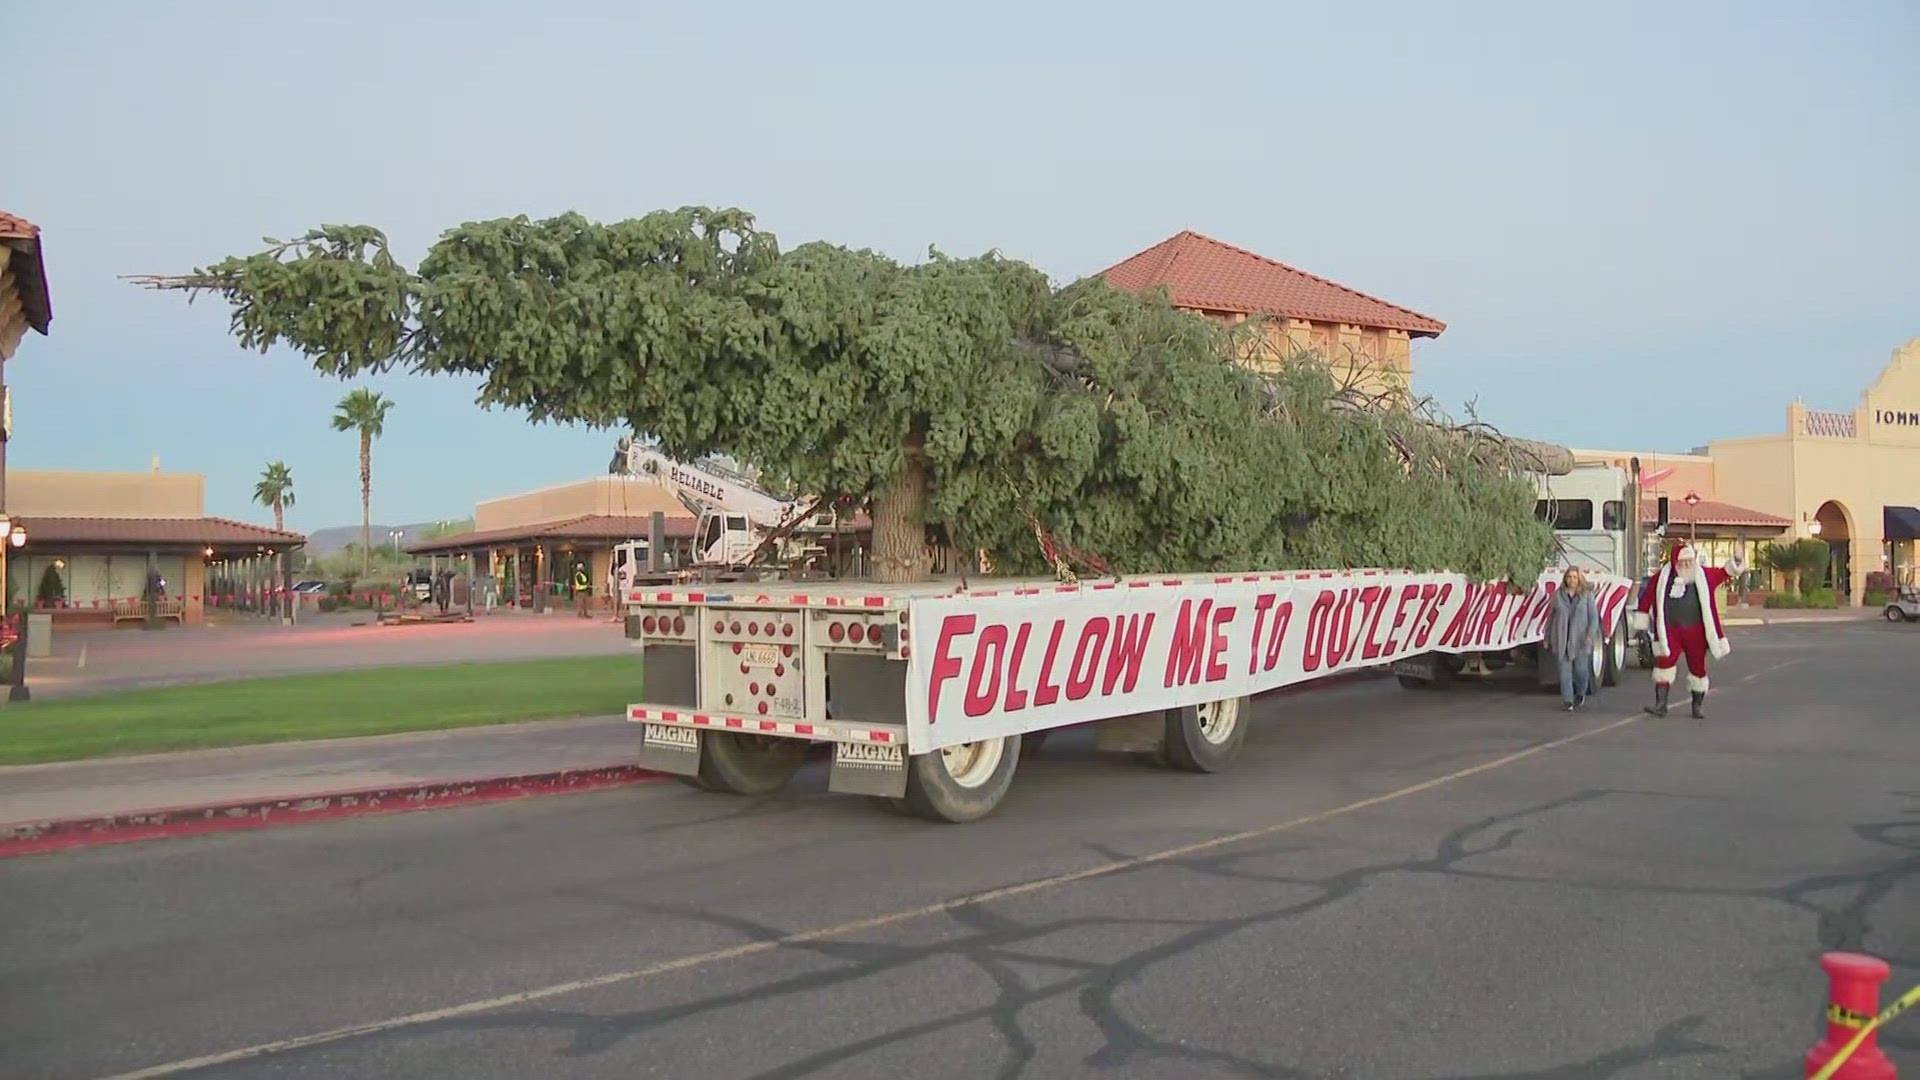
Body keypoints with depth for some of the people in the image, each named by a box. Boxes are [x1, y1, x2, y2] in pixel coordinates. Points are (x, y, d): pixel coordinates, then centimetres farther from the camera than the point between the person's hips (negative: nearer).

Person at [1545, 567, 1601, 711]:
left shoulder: (1587, 595, 2)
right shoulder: (1558, 595, 7)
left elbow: (1593, 616, -2)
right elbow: (1551, 616, 12)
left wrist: (1591, 633, -18)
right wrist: (1547, 637, 12)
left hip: (1580, 640, -1)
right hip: (1561, 639, 1)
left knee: (1581, 669, 2)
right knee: (1565, 670, -1)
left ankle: (1580, 693, 29)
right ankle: (1567, 700, 3)